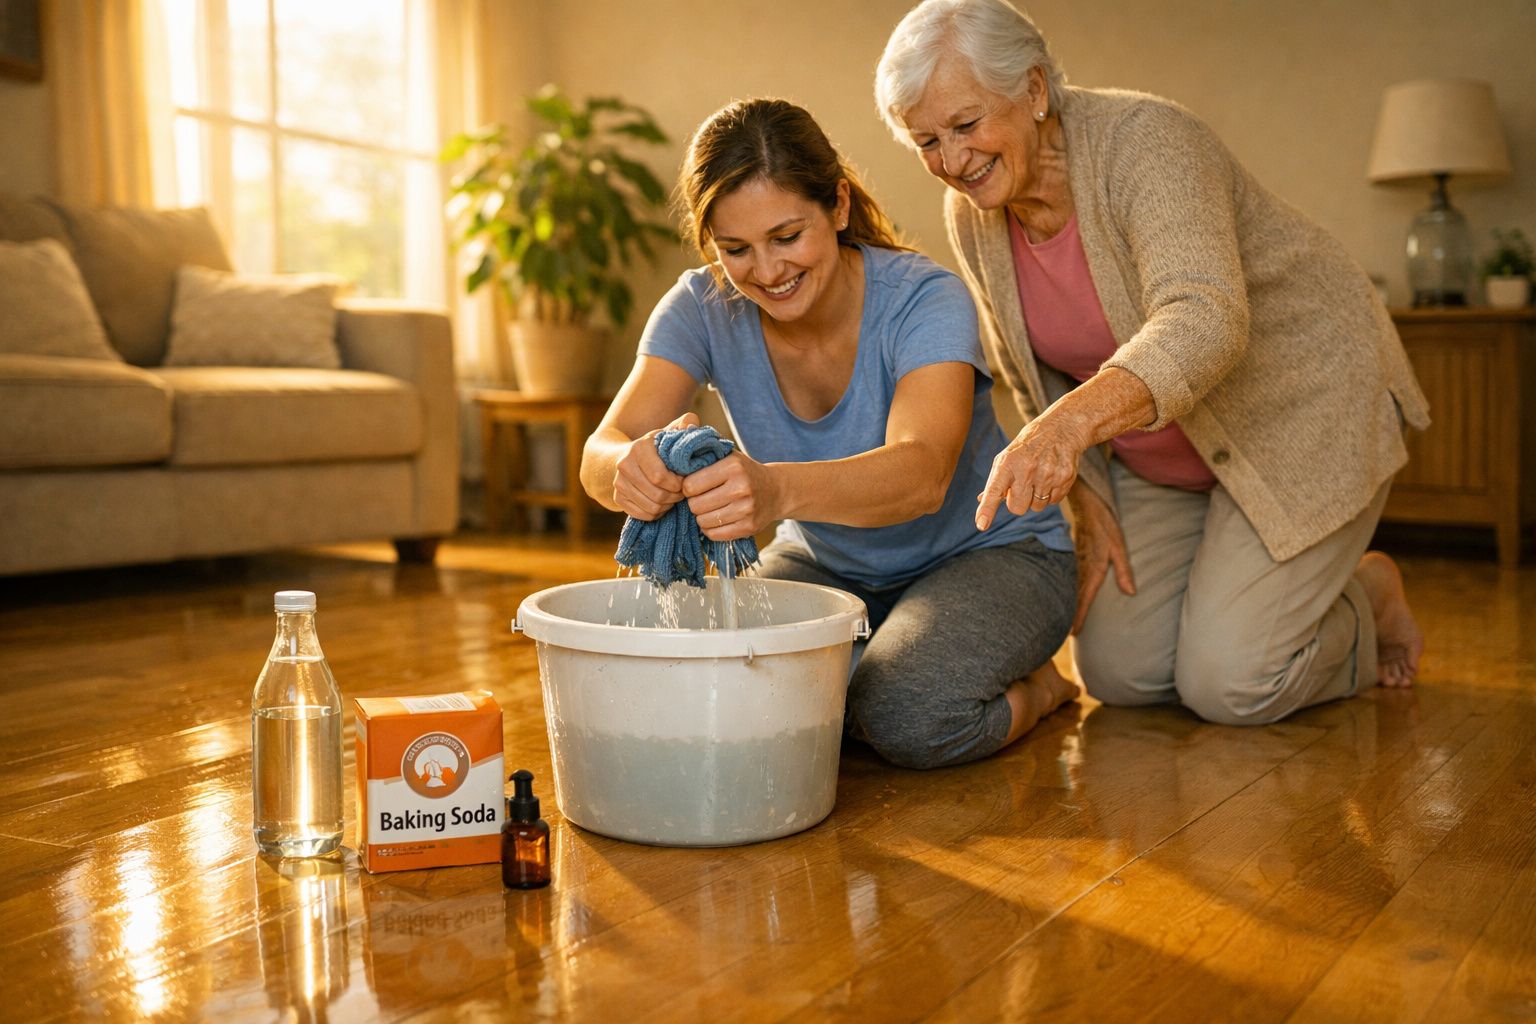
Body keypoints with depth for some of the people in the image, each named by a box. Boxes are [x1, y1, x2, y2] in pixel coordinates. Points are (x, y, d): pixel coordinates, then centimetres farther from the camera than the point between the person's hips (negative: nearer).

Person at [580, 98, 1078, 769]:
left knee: (906, 717, -33)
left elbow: (921, 474, -45)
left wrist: (778, 488, -66)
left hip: (988, 554, -4)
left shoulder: (925, 300, -27)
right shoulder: (703, 308, -15)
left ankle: (1034, 689, 1)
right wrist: (636, 468, -54)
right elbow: (600, 454, -27)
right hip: (827, 563, 5)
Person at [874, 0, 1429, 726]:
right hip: (1162, 458, 7)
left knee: (1227, 685, -13)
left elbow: (1203, 321, -46)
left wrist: (1072, 423, -62)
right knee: (1117, 672, 2)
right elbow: (1037, 377, 5)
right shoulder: (971, 216, -8)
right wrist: (1090, 504, -5)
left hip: (1303, 408, -6)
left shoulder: (1146, 142, -28)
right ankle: (1262, 586, 29)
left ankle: (1371, 595, 17)